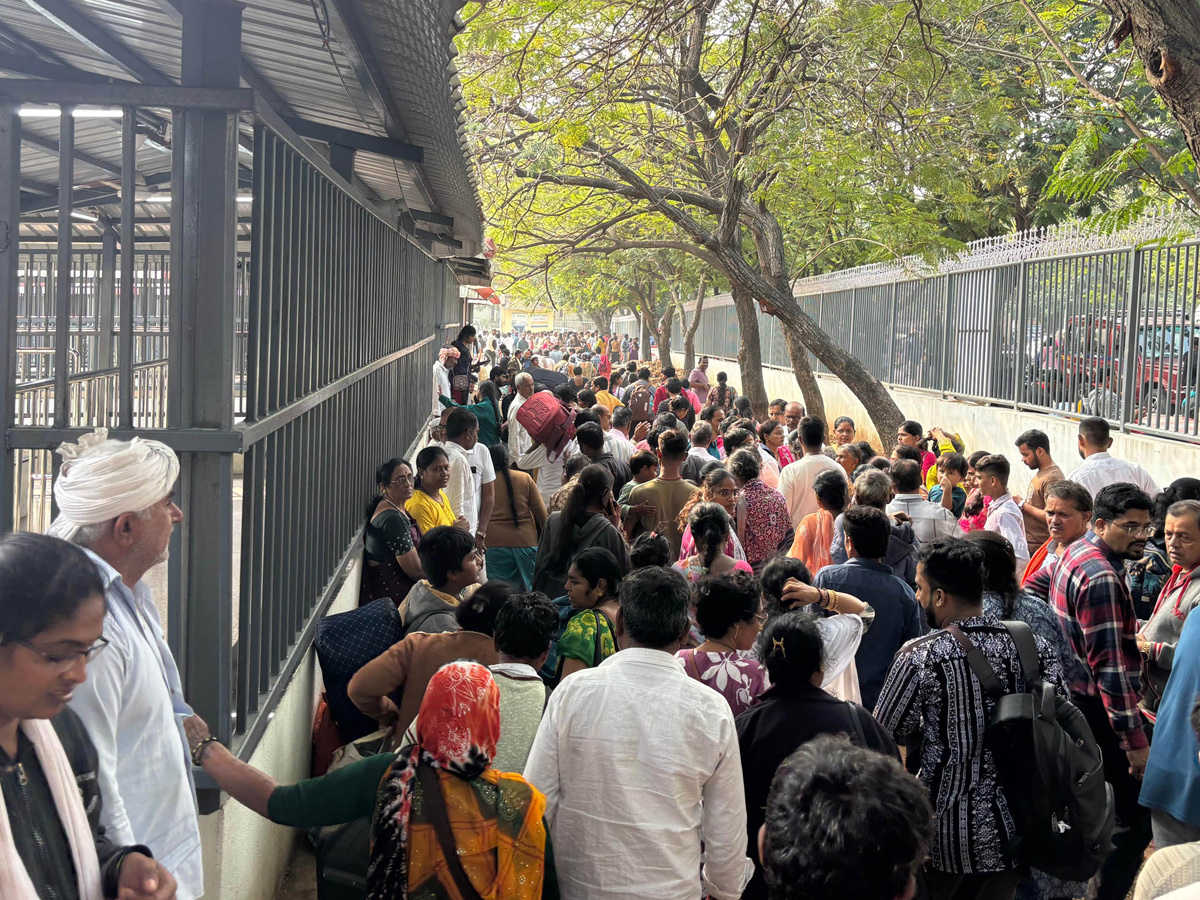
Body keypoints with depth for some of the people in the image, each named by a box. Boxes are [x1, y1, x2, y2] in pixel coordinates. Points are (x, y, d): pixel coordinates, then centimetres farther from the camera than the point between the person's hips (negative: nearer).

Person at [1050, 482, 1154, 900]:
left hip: (1072, 693, 10)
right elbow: (1109, 666, -25)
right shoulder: (1101, 578, -22)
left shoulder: (1077, 553, 8)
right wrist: (1135, 740, -25)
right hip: (1097, 705, -10)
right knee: (1137, 814, -6)